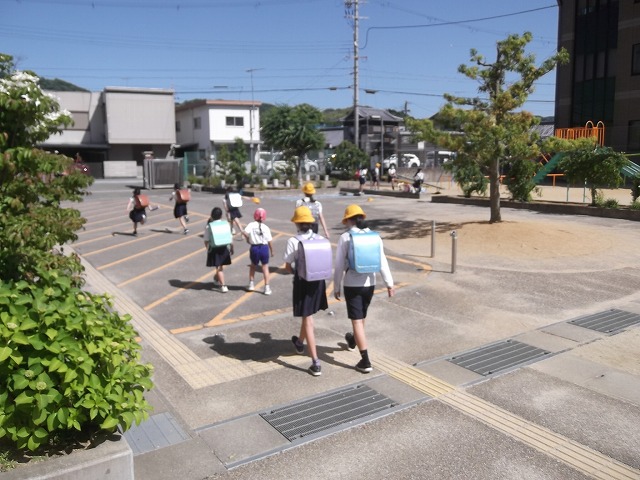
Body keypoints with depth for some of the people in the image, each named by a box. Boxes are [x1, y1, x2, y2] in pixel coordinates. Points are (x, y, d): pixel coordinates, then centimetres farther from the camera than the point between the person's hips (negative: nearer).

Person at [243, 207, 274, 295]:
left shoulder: (251, 225, -4)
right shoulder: (266, 228, -3)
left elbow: (245, 232, -22)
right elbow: (270, 241, -3)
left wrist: (248, 239, -2)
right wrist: (272, 251, 11)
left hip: (254, 248, 1)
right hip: (264, 248, -1)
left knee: (253, 266, 25)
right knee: (265, 267, 11)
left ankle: (251, 284, 25)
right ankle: (267, 287, 9)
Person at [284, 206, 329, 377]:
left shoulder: (293, 241, -13)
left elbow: (288, 267, -8)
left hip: (302, 282, -5)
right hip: (318, 281, 5)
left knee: (308, 320, 0)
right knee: (307, 315, 26)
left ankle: (315, 363, -3)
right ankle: (300, 343, 51)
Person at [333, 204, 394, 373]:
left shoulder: (345, 237, -11)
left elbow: (339, 265, -8)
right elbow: (382, 261, -2)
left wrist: (336, 287, 1)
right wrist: (389, 283, 1)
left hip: (352, 284, -5)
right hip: (369, 283, 5)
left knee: (357, 321, -1)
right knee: (362, 316, 25)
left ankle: (365, 361, -3)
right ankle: (353, 340, 52)